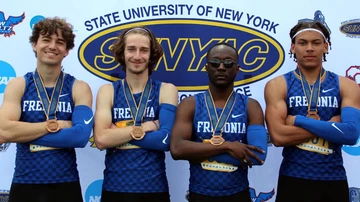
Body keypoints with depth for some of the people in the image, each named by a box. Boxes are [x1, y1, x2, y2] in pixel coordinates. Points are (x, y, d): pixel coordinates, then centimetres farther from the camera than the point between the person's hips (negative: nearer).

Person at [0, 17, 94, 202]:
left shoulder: (79, 88, -2)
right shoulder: (17, 85, 0)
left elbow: (81, 136, -18)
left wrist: (25, 134, -14)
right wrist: (53, 125, -15)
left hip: (65, 185, -1)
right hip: (24, 185, 1)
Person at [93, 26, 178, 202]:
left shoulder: (166, 90, -1)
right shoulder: (107, 91, 1)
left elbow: (165, 140, -15)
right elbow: (101, 140, -13)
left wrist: (117, 133, -11)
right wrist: (144, 127, -14)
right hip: (114, 188, 1)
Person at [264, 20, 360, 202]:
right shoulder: (277, 85, -3)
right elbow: (278, 136, -17)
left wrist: (298, 120, -16)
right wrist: (330, 125, -14)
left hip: (334, 180, 2)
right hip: (293, 180, -1)